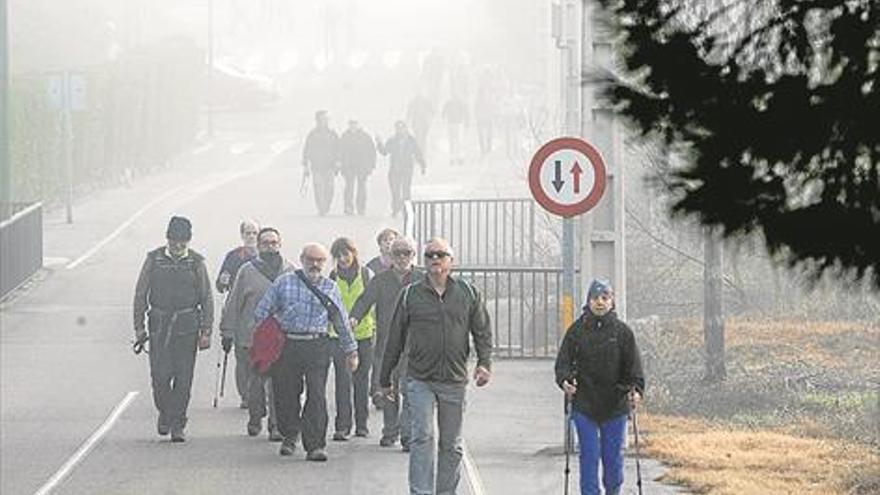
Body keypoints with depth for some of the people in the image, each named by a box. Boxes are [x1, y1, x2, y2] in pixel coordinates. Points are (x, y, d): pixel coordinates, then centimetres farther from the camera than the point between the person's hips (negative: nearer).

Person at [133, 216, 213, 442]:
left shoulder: (196, 262, 3)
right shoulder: (154, 259, 3)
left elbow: (206, 299, 5)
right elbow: (140, 294, 7)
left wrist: (206, 332, 0)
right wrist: (139, 327, 1)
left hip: (187, 325, 0)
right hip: (159, 323, 0)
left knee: (183, 377, -1)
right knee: (160, 375, -7)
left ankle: (178, 424, 8)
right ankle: (164, 412, 18)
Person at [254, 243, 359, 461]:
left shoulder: (329, 287, 12)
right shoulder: (284, 283, 7)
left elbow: (342, 322, 18)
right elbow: (261, 312, 9)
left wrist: (351, 351, 18)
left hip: (317, 347, 0)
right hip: (286, 344, 0)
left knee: (317, 396, -8)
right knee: (285, 394, 5)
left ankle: (315, 445, -6)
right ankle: (289, 435, 28)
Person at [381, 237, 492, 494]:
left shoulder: (469, 293, 7)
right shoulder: (410, 294, 3)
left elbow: (482, 331, 9)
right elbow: (395, 339, 8)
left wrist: (484, 362, -8)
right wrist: (385, 378, 11)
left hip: (454, 381, 2)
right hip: (420, 380, -2)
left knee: (451, 444, 9)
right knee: (423, 437, -13)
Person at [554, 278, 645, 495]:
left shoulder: (622, 331, 1)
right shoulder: (576, 330, 1)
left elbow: (633, 364, -2)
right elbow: (563, 361, 0)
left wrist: (636, 389, -18)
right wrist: (565, 380, -21)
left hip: (615, 404, 0)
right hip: (584, 405, 0)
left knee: (613, 456, 8)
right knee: (589, 455, -3)